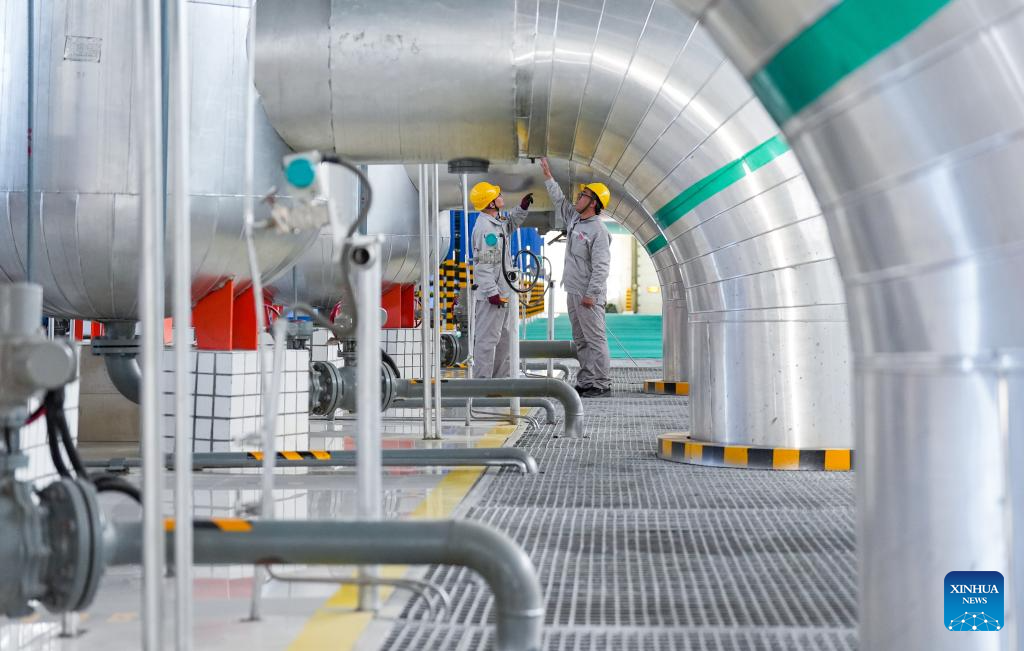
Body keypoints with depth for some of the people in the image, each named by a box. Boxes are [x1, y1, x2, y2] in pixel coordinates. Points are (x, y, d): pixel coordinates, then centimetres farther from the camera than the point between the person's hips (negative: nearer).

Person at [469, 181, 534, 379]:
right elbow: (484, 264, -23)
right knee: (487, 337, -8)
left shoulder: (498, 220, 10)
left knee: (505, 336, 19)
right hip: (491, 293, -11)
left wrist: (523, 207, 15)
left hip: (503, 291, 11)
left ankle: (501, 376, 30)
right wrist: (492, 292, -24)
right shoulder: (485, 228, -20)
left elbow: (511, 223, 34)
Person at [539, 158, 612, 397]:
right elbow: (559, 201, 29)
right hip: (573, 292, 10)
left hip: (589, 296, -10)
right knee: (581, 340, 12)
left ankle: (602, 384, -6)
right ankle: (585, 382, 17)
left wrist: (591, 294, -24)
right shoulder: (574, 218, 11)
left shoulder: (599, 231, -15)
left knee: (595, 339, -8)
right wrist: (548, 177, 29)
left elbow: (601, 266, -20)